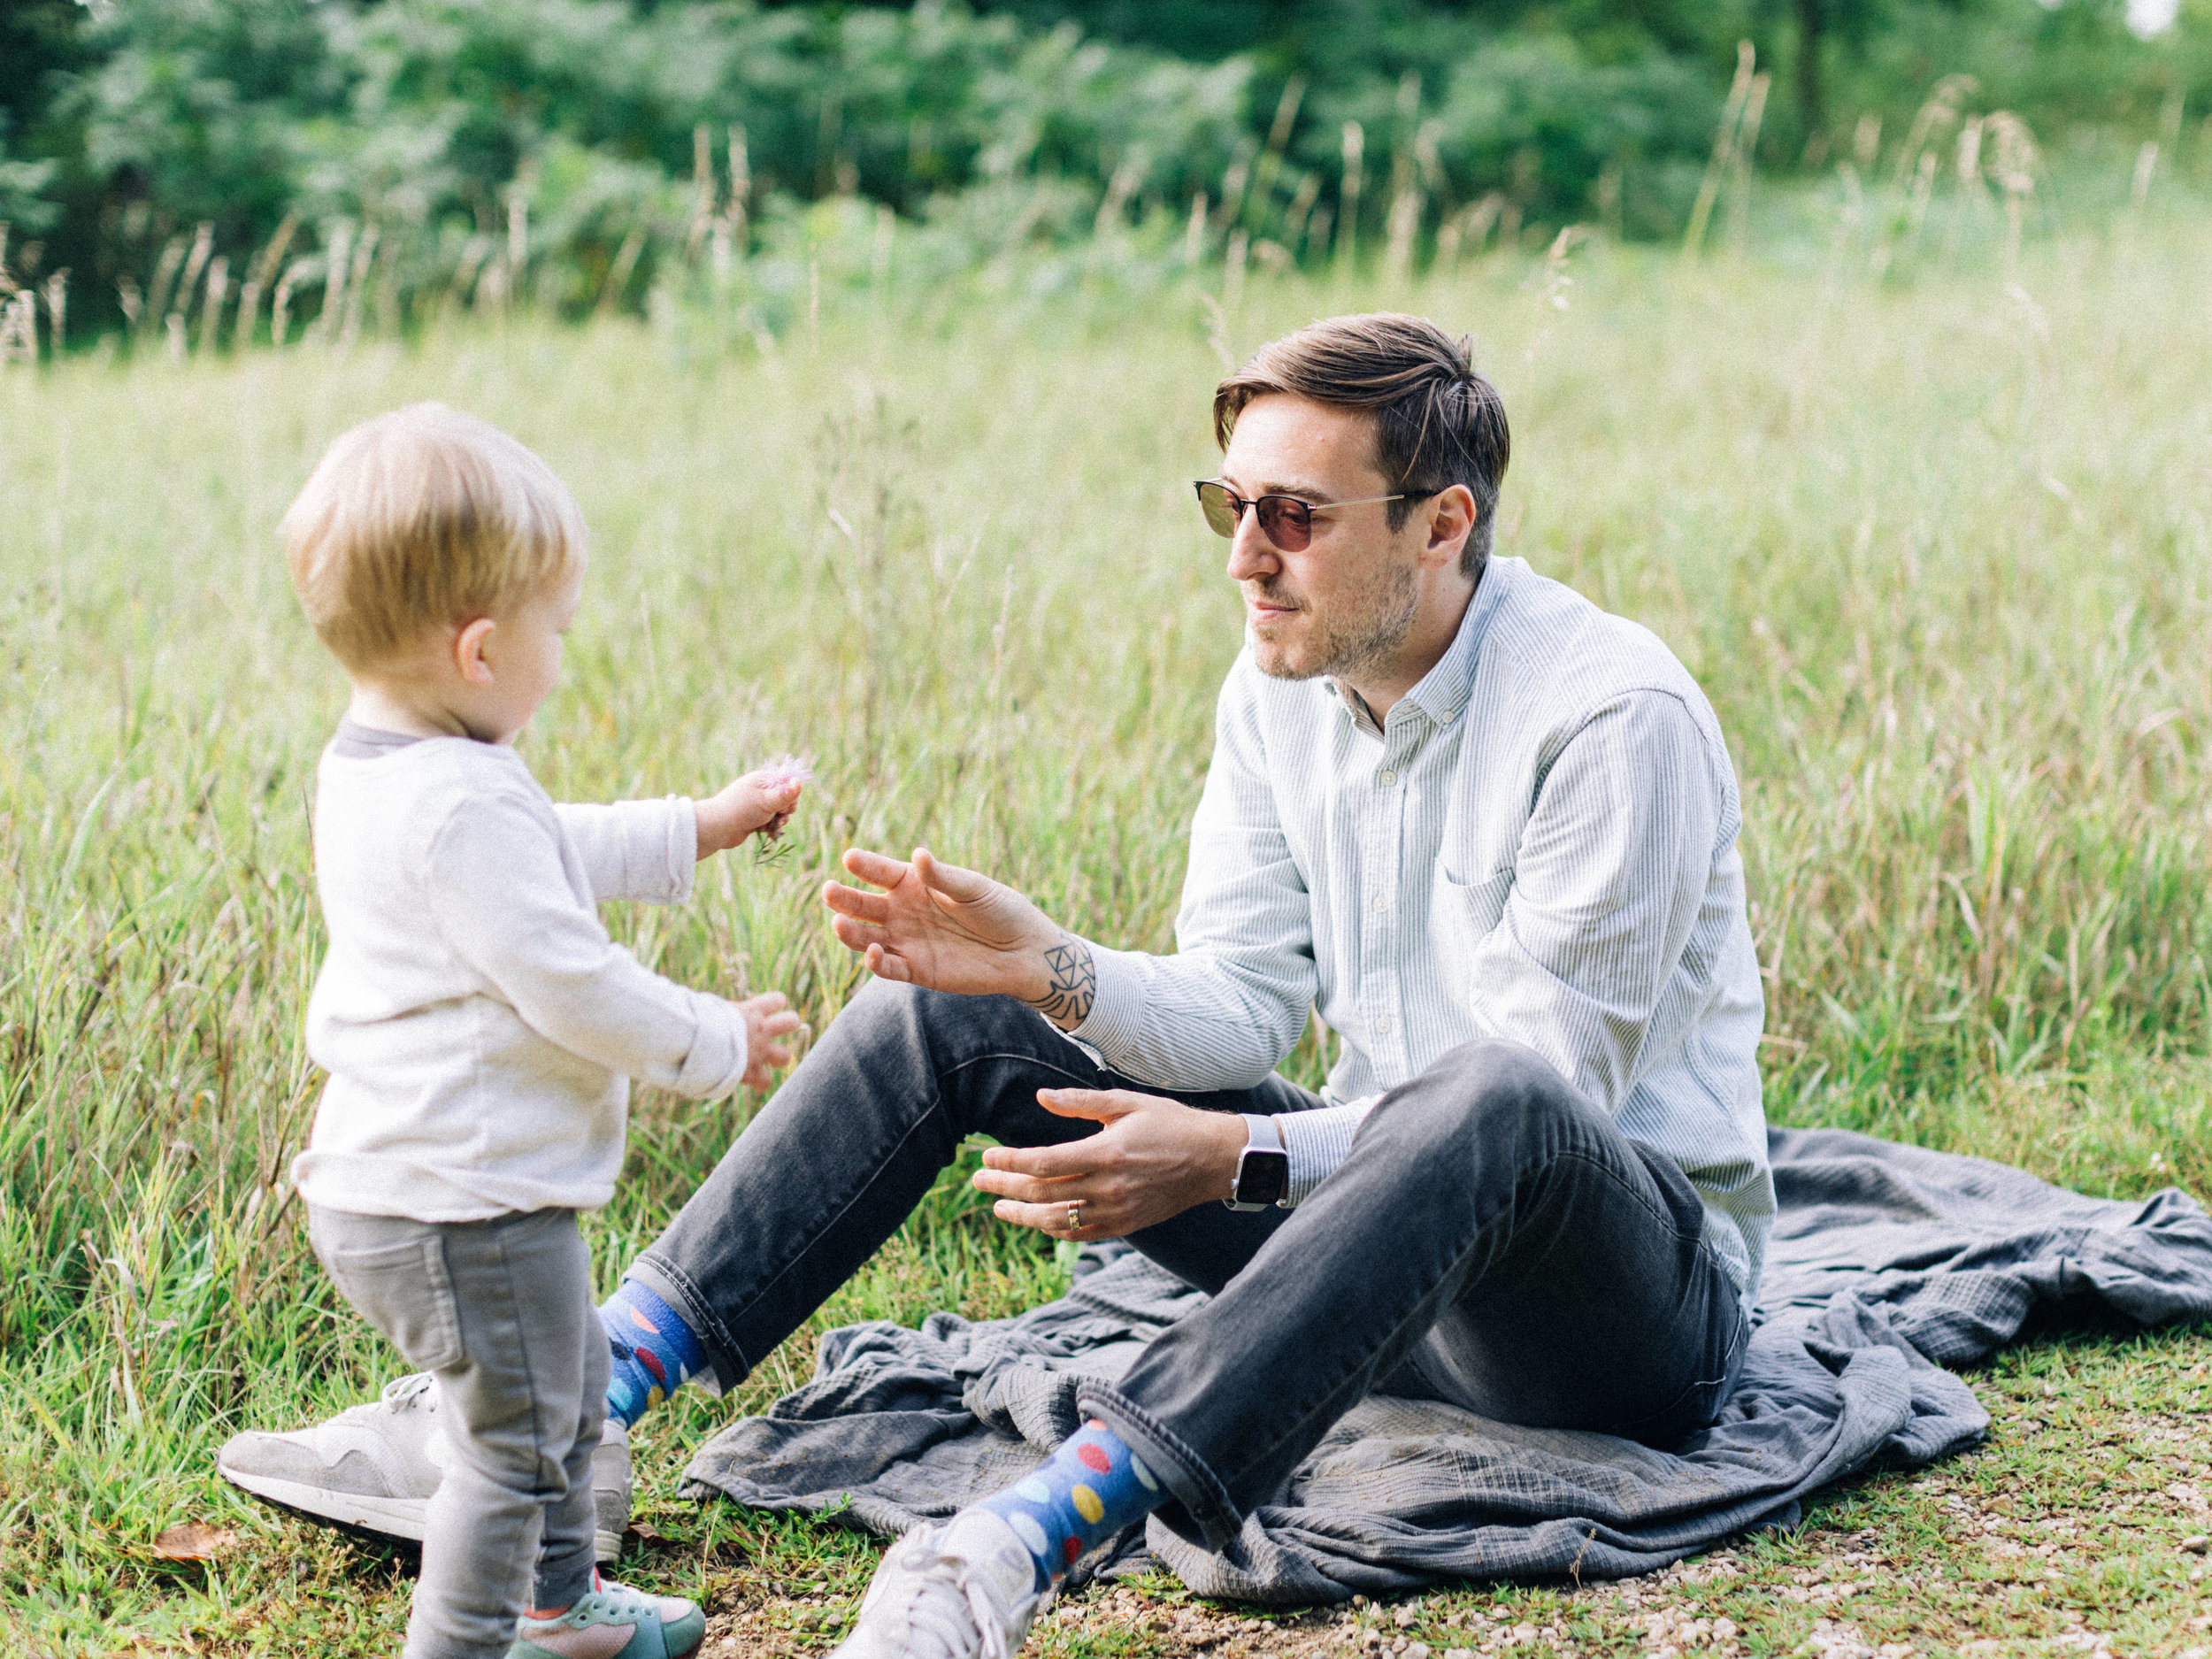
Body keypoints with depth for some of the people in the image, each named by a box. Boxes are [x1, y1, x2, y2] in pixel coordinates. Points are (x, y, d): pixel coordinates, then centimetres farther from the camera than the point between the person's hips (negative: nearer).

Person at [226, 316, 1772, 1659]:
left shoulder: (1616, 719, -22)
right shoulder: (1280, 690, 2)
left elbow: (1545, 1090, -25)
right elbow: (1243, 1009, 0)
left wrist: (1232, 1158, -34)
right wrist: (1050, 969, -20)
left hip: (1646, 1299, -7)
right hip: (1383, 1219, 7)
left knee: (1483, 1108, -44)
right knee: (953, 1015, -2)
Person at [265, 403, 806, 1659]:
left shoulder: (375, 773, 8)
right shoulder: (462, 805, -26)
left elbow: (560, 857, 24)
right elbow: (569, 982, -24)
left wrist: (701, 828, 27)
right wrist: (717, 1043, -9)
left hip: (398, 1177, 11)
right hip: (460, 1209, -11)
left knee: (573, 1381, 27)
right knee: (515, 1440, 3)